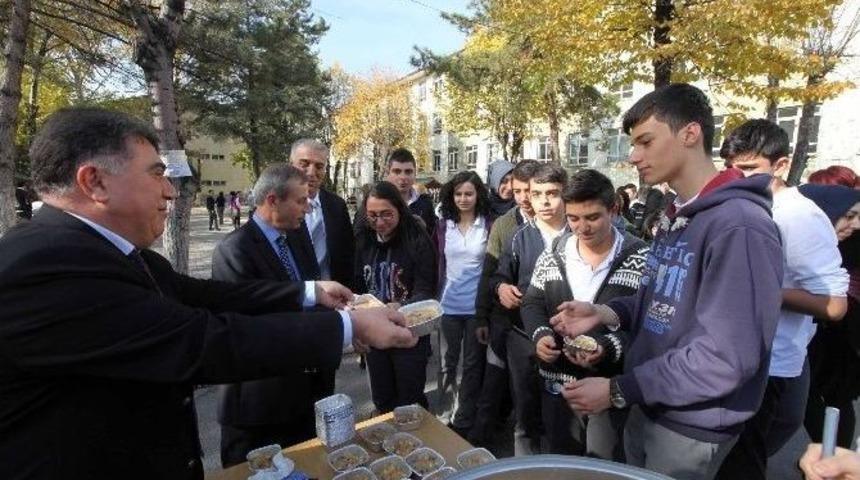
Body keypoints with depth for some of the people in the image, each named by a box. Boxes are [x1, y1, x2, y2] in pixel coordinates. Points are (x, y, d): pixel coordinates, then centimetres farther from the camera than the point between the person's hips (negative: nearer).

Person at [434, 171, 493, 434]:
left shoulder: (489, 225, -5)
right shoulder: (443, 225, 3)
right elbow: (437, 263, 7)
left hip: (477, 305, -2)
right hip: (448, 304, 2)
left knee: (472, 364, 11)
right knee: (447, 363, 12)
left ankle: (464, 420, 26)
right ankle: (445, 415, 29)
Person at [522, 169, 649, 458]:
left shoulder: (640, 260, -10)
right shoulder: (552, 256, 2)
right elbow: (532, 304, 7)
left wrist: (609, 348, -27)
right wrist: (540, 335, -11)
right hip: (557, 383, 4)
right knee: (560, 464, 23)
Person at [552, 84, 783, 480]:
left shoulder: (739, 227, -25)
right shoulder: (675, 216, 7)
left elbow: (726, 355, -28)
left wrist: (618, 390, -22)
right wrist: (605, 313, -7)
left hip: (692, 428, -8)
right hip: (647, 409, 8)